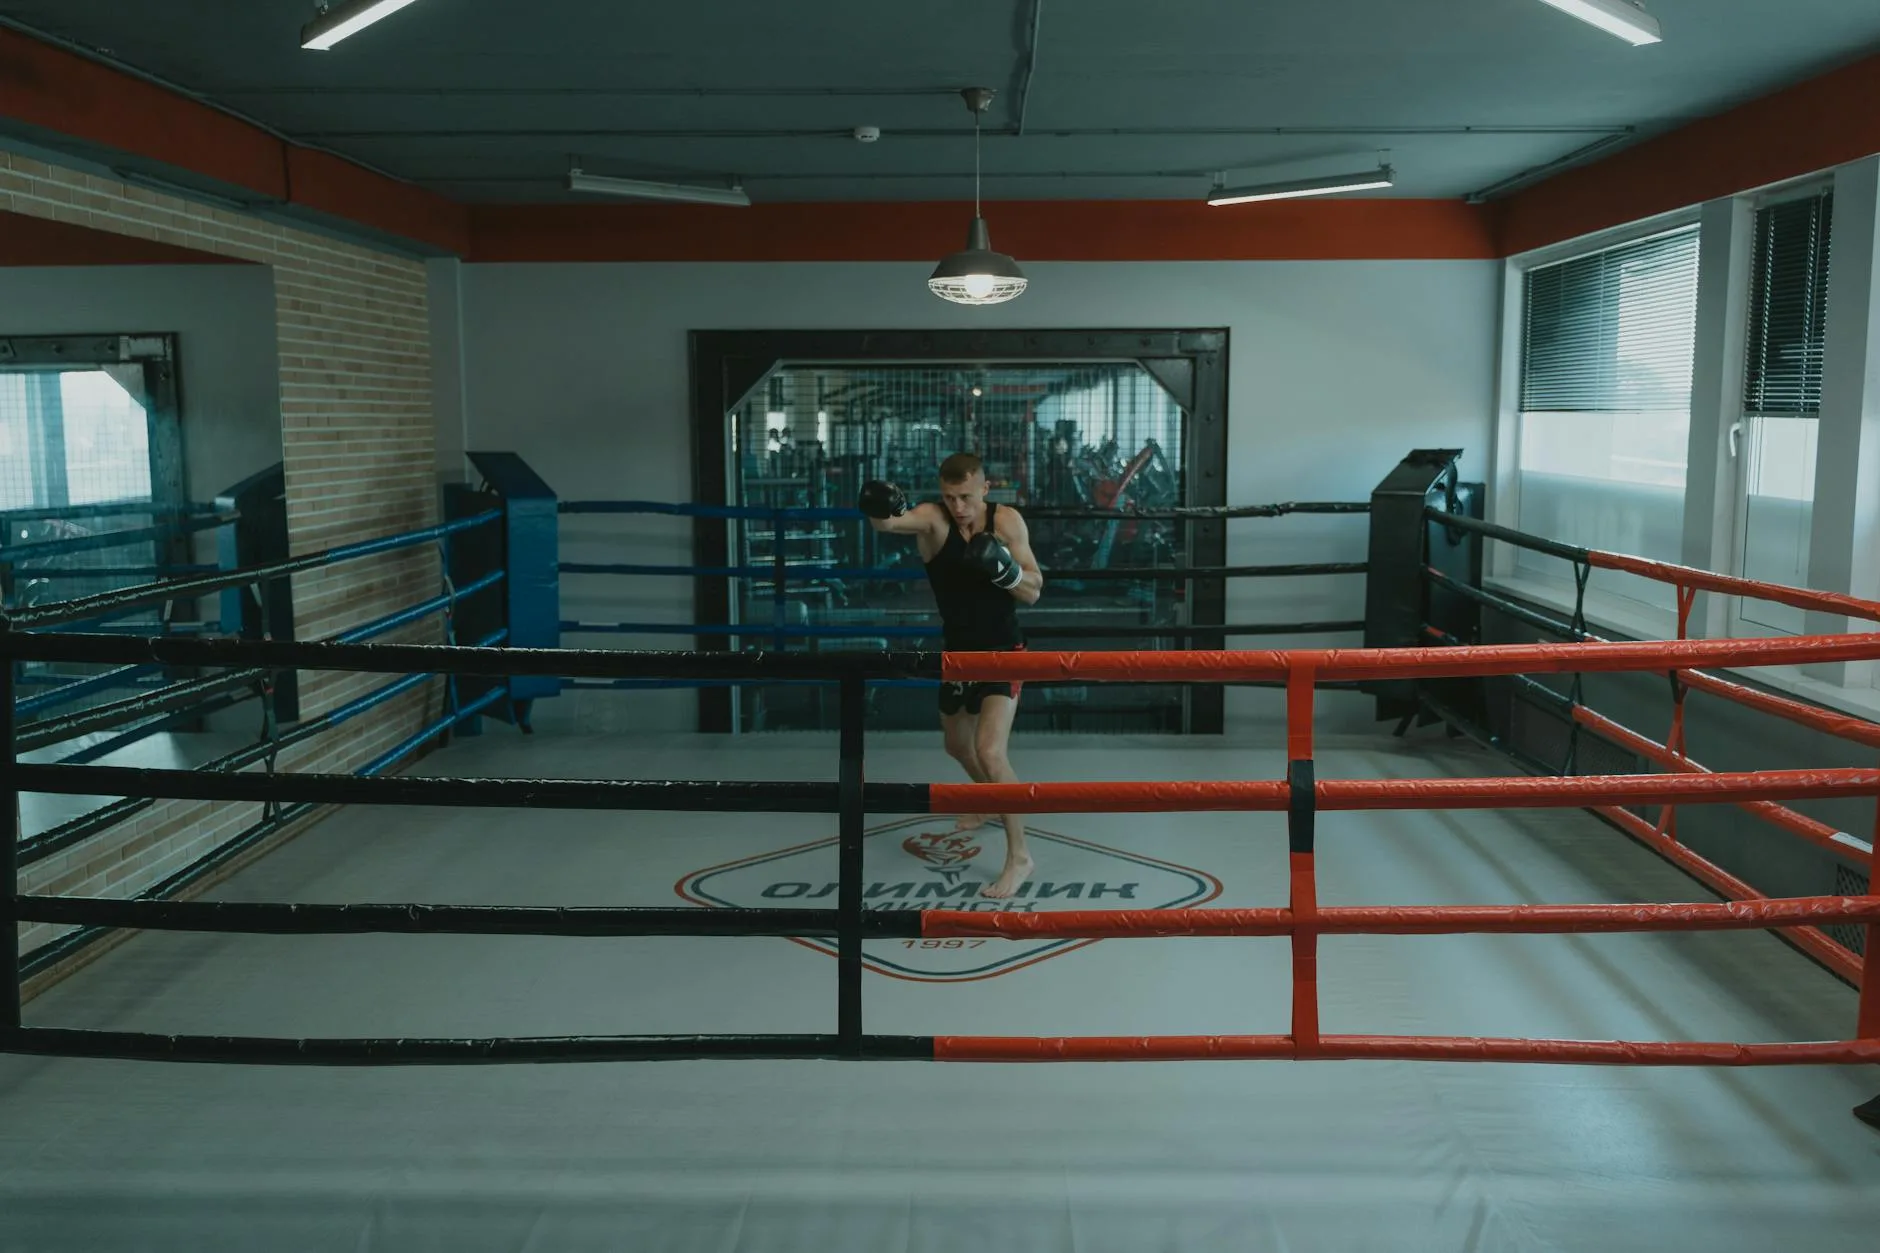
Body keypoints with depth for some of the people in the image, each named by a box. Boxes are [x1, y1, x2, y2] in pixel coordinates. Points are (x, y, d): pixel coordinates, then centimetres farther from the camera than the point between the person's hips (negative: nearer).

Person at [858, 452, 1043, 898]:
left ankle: (1019, 856, -6)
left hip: (1003, 650, -4)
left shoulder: (1007, 521, -14)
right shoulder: (931, 517, -15)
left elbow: (1033, 592, -11)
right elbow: (887, 523, -38)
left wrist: (1003, 568, -31)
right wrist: (881, 508, -62)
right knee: (957, 746, 25)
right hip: (958, 649, 4)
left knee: (990, 752, -19)